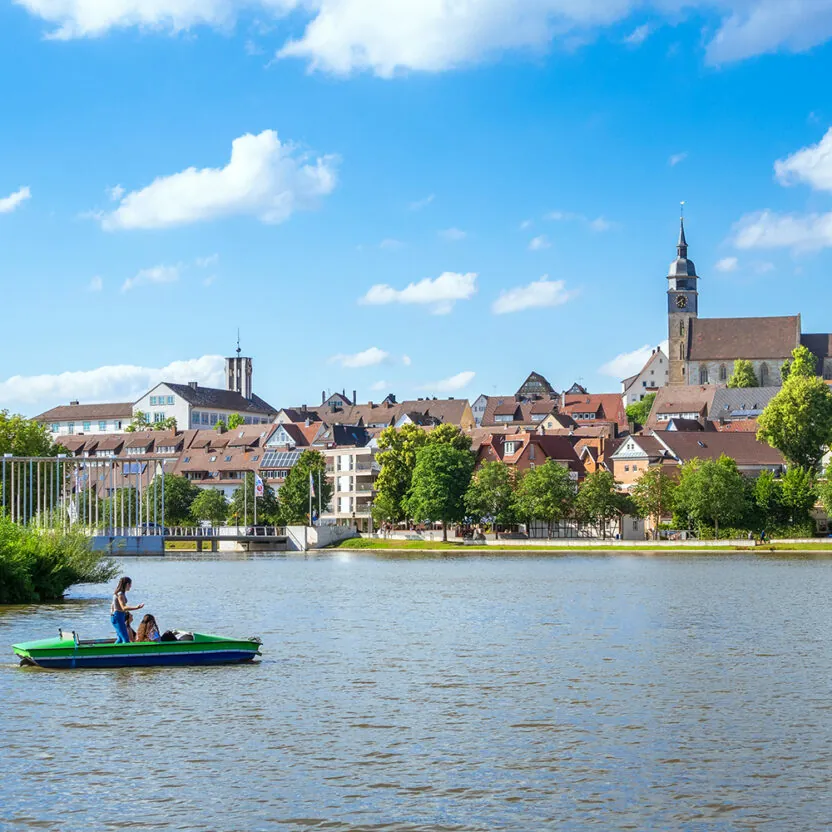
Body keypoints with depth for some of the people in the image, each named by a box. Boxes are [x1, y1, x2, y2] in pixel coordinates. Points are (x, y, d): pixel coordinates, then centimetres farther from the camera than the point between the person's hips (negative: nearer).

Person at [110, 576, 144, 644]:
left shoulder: (117, 593, 15)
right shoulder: (120, 594, -16)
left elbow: (112, 606, 23)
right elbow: (123, 608, -24)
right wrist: (136, 608, -31)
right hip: (118, 618, -10)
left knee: (120, 639, 18)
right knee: (126, 639, -13)